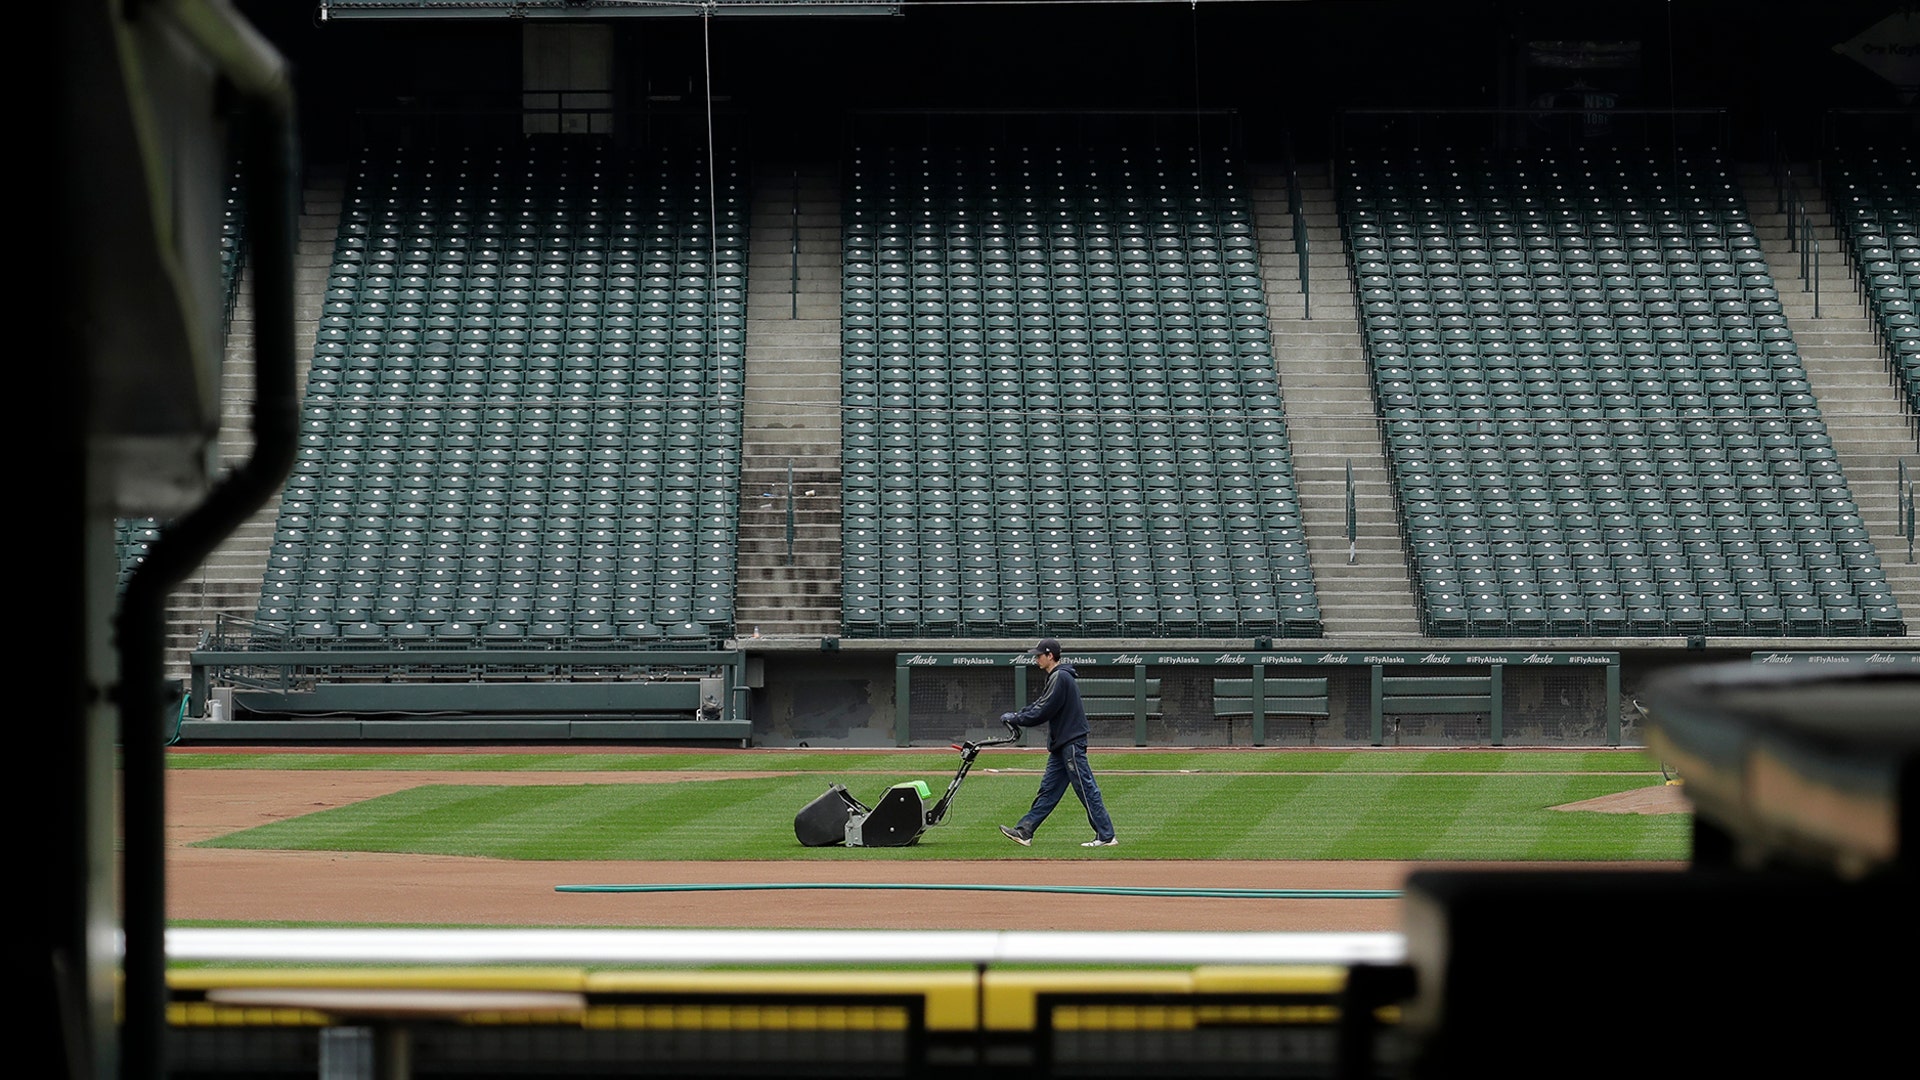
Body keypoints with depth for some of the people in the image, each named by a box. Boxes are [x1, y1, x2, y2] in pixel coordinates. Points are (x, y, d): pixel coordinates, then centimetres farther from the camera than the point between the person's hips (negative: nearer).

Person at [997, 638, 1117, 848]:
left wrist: (1015, 719, -9)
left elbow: (1042, 712, -19)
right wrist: (1016, 717, 8)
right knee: (1049, 789, 10)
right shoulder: (1056, 677, 16)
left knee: (1087, 790, -7)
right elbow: (1040, 705, 20)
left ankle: (1106, 836, -4)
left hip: (1071, 743, -11)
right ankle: (1024, 831, 13)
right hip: (1062, 745, 11)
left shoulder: (1060, 678, -16)